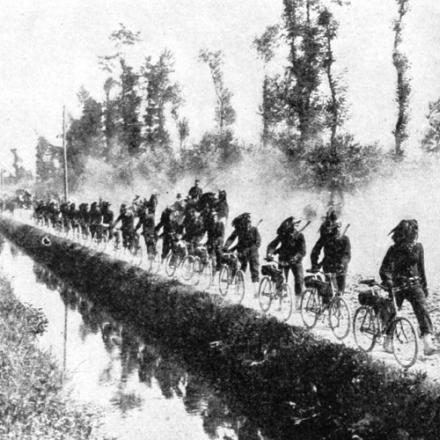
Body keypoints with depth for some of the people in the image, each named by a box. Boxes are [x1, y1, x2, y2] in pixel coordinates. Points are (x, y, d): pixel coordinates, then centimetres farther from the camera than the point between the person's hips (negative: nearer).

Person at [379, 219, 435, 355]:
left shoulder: (418, 247, 2)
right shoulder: (394, 250, -8)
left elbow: (421, 267, 13)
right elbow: (384, 269, -12)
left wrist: (424, 285, 17)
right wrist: (387, 281, -29)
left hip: (414, 284, 2)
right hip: (397, 286, -2)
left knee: (422, 310, -17)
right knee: (392, 313, 5)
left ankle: (427, 343, -27)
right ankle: (388, 341, 27)